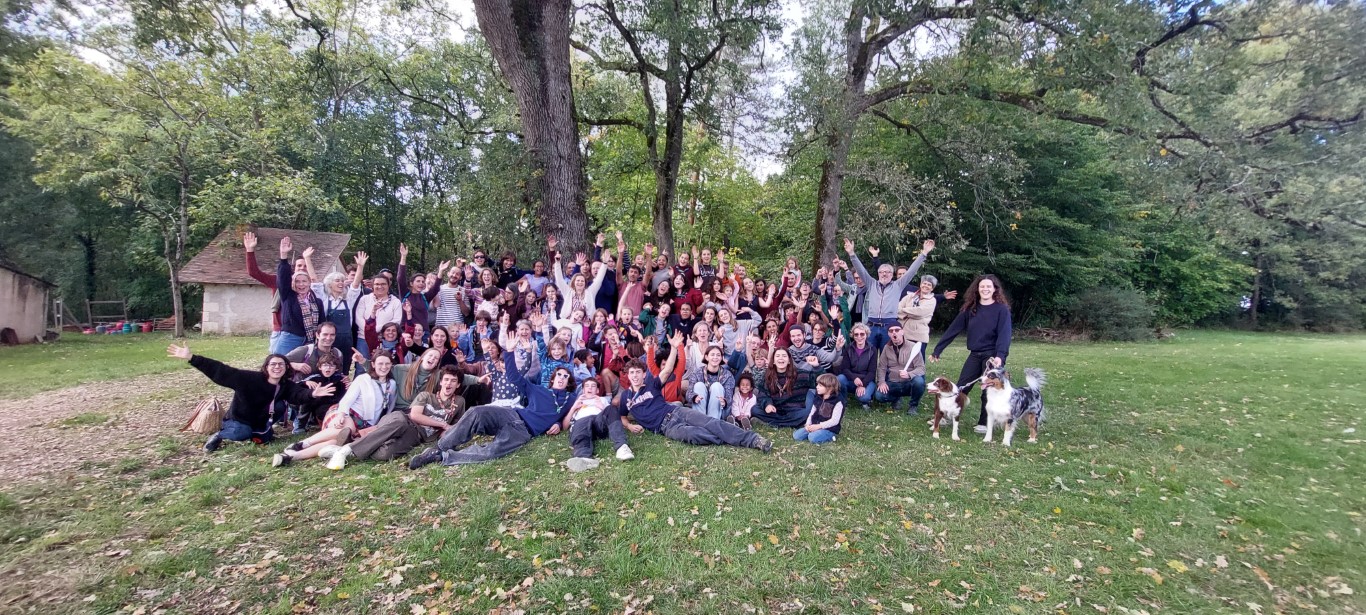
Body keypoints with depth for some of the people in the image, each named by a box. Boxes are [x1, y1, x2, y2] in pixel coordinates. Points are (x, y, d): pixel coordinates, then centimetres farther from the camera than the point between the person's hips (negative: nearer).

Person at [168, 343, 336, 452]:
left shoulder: (286, 385, -14)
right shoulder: (251, 378, -25)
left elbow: (299, 394, -33)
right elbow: (221, 371, -29)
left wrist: (312, 393, -59)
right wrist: (191, 358, -37)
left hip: (259, 421, 4)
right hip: (237, 420, -3)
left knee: (279, 405, -21)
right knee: (243, 433, -35)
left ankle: (265, 430, 6)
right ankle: (220, 435, -1)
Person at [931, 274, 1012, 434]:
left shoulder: (1002, 309, -7)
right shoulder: (970, 308, 4)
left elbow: (1004, 334, -18)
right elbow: (953, 329, 3)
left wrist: (1000, 355, -33)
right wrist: (937, 350, 2)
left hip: (993, 356, -4)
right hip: (975, 355, 4)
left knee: (989, 390, 4)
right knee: (960, 388, 5)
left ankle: (984, 423, 18)